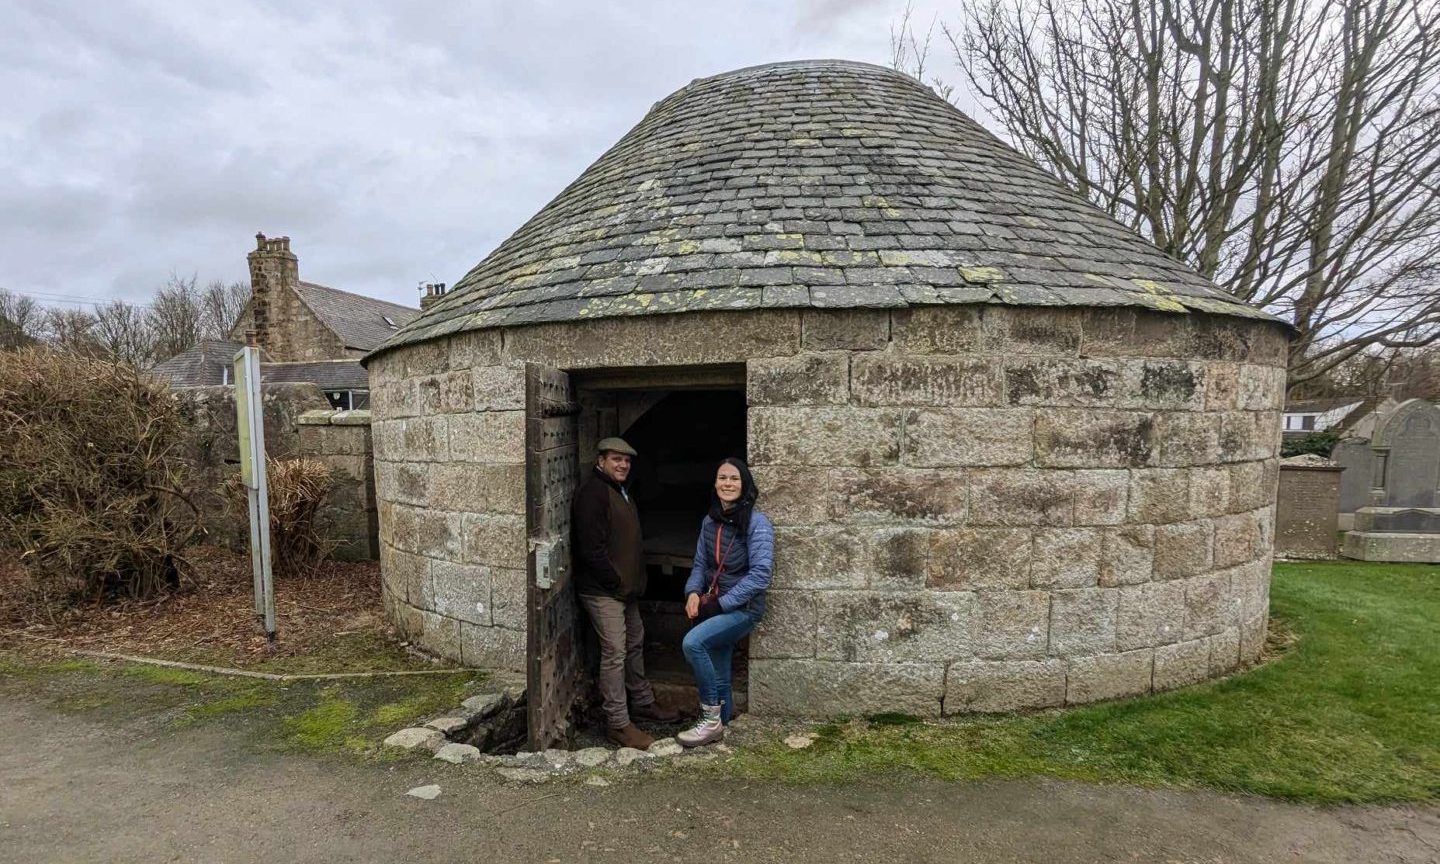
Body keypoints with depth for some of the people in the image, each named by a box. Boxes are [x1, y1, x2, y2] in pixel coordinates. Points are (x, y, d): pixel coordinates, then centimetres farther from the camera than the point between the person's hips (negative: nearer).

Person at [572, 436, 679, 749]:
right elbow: (592, 550, -23)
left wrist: (632, 582, 13)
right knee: (615, 653, -6)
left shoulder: (620, 490, 14)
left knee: (635, 644, 20)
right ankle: (618, 724, 3)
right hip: (603, 591, -10)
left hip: (625, 588, 10)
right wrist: (616, 583, -17)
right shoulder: (592, 492, -18)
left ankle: (642, 703, 35)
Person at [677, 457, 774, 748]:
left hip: (743, 608, -6)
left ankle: (712, 719, -10)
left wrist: (721, 604, -19)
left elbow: (760, 573, -20)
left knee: (692, 642, -25)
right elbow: (701, 563, 12)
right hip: (714, 607, 6)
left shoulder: (757, 523, -13)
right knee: (717, 676, 11)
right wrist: (693, 592, -9)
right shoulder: (709, 522, 6)